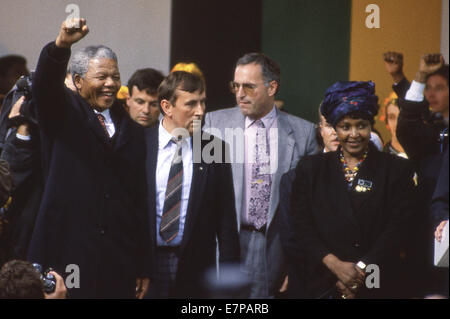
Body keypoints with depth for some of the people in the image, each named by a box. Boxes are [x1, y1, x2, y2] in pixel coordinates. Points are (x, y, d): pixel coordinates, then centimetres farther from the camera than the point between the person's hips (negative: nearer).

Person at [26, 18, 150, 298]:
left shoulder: (132, 132, 15)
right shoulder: (63, 113, 4)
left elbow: (139, 201, 14)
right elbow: (45, 83, -19)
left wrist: (144, 267, 10)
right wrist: (61, 45, -40)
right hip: (67, 254, -4)